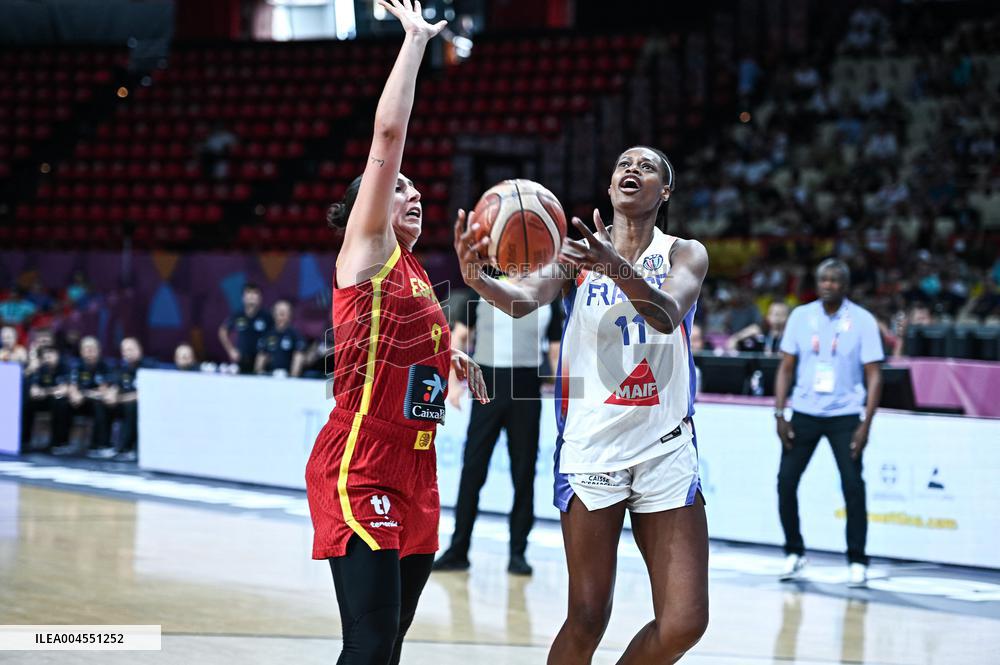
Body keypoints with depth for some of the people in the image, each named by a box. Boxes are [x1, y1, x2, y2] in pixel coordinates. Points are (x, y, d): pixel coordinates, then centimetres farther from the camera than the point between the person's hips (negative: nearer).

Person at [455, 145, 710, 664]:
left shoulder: (685, 253, 2)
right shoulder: (576, 251, 2)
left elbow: (667, 316, -20)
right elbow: (525, 299, -18)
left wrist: (618, 267, -40)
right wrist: (478, 280, -42)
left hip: (666, 448, 1)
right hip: (591, 446, -1)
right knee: (587, 620, -2)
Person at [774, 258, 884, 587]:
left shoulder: (862, 321, -5)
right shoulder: (801, 316, 2)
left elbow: (874, 375, -5)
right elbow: (786, 367, 6)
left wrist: (866, 424, -13)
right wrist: (779, 414, -2)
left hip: (845, 415, -2)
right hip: (804, 412, 2)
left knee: (853, 487, -8)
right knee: (786, 481, -3)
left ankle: (857, 561, 3)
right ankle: (794, 553, 13)